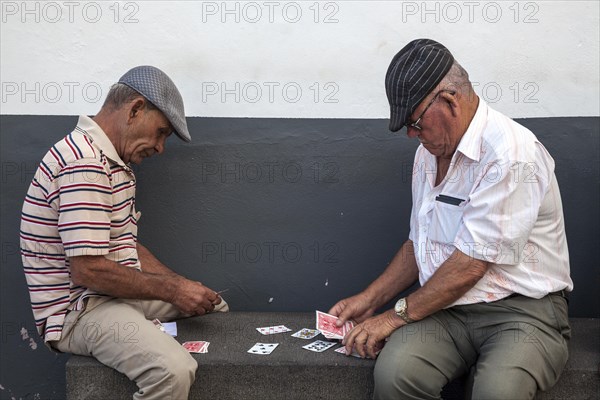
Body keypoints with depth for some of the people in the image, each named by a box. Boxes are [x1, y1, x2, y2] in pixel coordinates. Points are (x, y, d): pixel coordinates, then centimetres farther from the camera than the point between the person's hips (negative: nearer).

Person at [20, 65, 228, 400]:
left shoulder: (115, 163, 14)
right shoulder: (83, 162, -21)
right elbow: (88, 270, -26)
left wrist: (181, 284, 4)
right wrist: (171, 291, -17)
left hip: (118, 293, 11)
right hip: (78, 309, -11)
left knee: (214, 304, 17)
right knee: (174, 370, -32)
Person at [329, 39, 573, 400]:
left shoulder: (510, 154, -17)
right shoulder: (429, 152, 11)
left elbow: (470, 265, -18)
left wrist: (397, 316, -9)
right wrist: (370, 299, 11)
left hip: (522, 308, -5)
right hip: (447, 306, 6)